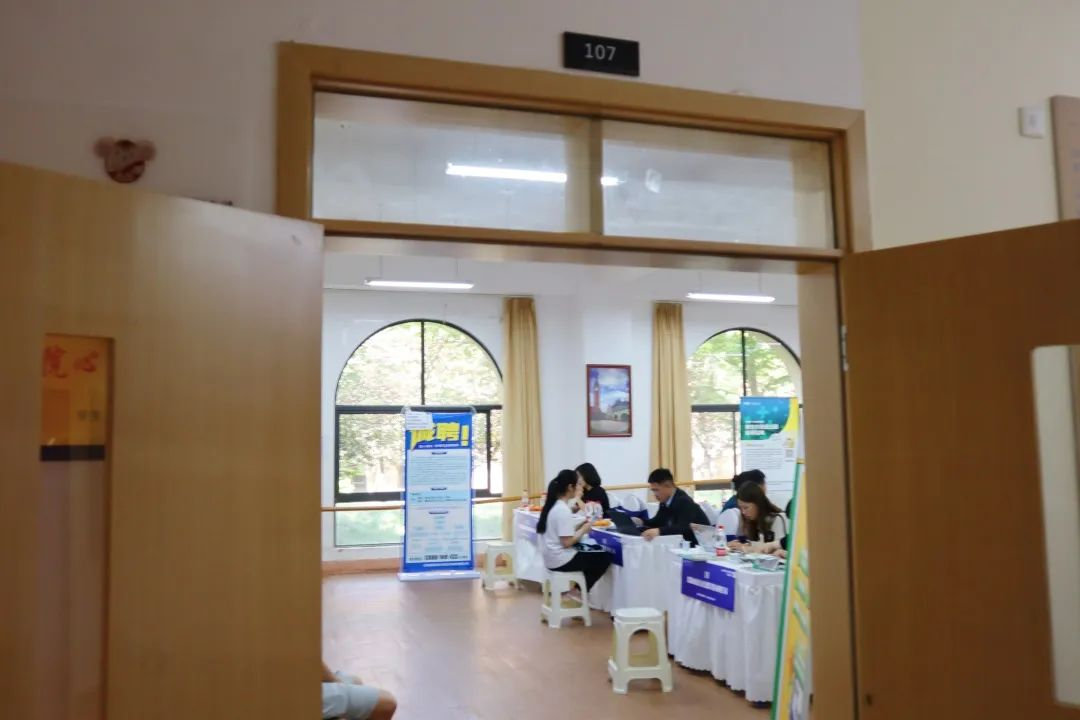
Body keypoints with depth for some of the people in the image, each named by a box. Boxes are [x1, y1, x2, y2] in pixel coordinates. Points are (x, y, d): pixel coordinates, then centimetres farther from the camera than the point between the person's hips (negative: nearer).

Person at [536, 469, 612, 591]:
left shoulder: (552, 505, 6)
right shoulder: (563, 510, -21)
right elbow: (567, 542, -23)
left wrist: (579, 527, 3)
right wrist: (583, 530, -9)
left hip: (551, 558, 9)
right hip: (561, 561, -9)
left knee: (592, 551, 25)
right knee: (606, 557, 1)